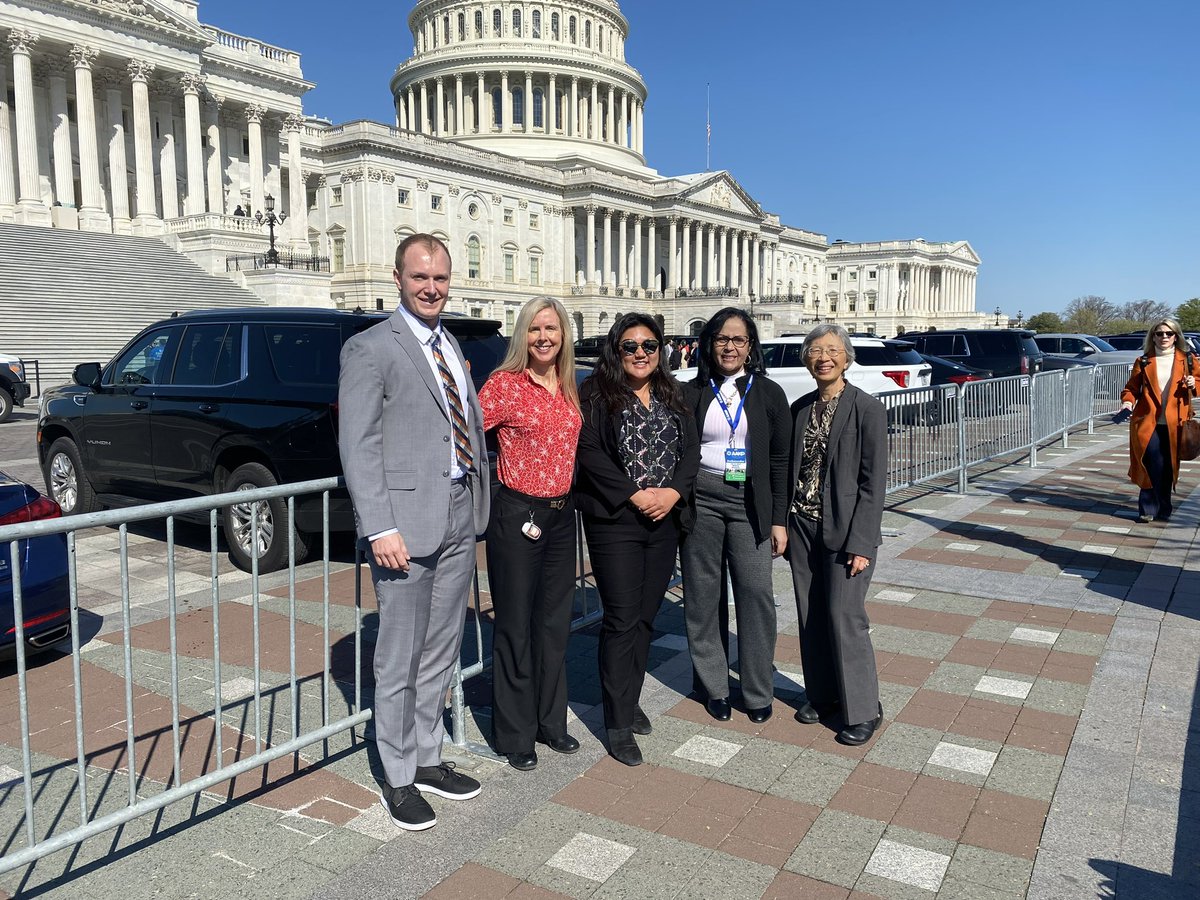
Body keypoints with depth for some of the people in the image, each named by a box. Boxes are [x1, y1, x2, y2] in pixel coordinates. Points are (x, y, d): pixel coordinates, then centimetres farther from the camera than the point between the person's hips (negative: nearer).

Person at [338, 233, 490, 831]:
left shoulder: (451, 347, 16)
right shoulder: (370, 348, -7)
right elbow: (358, 446, -12)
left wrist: (479, 506, 11)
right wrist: (380, 528, -20)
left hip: (460, 518, 7)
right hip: (406, 520, -7)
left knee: (441, 653, 17)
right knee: (400, 660, 5)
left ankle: (428, 759, 32)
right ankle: (399, 779, 21)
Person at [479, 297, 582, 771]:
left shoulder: (570, 387, 8)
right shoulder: (504, 383, -10)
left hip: (561, 514, 6)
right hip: (516, 514, -6)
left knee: (555, 622, 15)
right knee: (515, 625, 5)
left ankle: (551, 721, 31)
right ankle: (515, 734, 20)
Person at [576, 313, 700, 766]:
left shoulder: (672, 398, 12)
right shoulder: (598, 395, -4)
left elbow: (691, 449, 8)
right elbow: (589, 452, -12)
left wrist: (673, 492, -10)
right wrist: (635, 495, -16)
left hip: (665, 522, 5)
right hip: (615, 521, -5)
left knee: (645, 617, 12)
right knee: (621, 621, -4)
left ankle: (630, 701, 28)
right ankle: (618, 725, 5)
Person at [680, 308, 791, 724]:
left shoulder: (769, 394, 5)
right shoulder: (691, 393, 5)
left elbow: (781, 460, 5)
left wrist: (779, 520, 1)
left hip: (750, 502, 0)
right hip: (700, 499, 1)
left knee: (756, 592, -4)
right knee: (703, 593, 5)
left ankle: (758, 691, 11)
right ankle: (714, 686, 18)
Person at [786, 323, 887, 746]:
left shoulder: (867, 409, -9)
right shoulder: (800, 408, 8)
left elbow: (874, 481, -11)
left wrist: (861, 544, -16)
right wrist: (784, 525, 6)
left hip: (844, 530, -5)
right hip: (802, 526, 6)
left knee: (844, 617, -3)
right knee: (810, 616, 12)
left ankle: (863, 710, 14)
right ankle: (820, 695, 29)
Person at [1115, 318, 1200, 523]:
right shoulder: (1143, 362, 7)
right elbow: (1132, 388, 8)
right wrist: (1127, 402, -11)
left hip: (1174, 424, 1)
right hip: (1148, 422, -1)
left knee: (1168, 467, 7)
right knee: (1154, 466, -9)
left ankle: (1163, 509, 21)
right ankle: (1148, 509, 1)